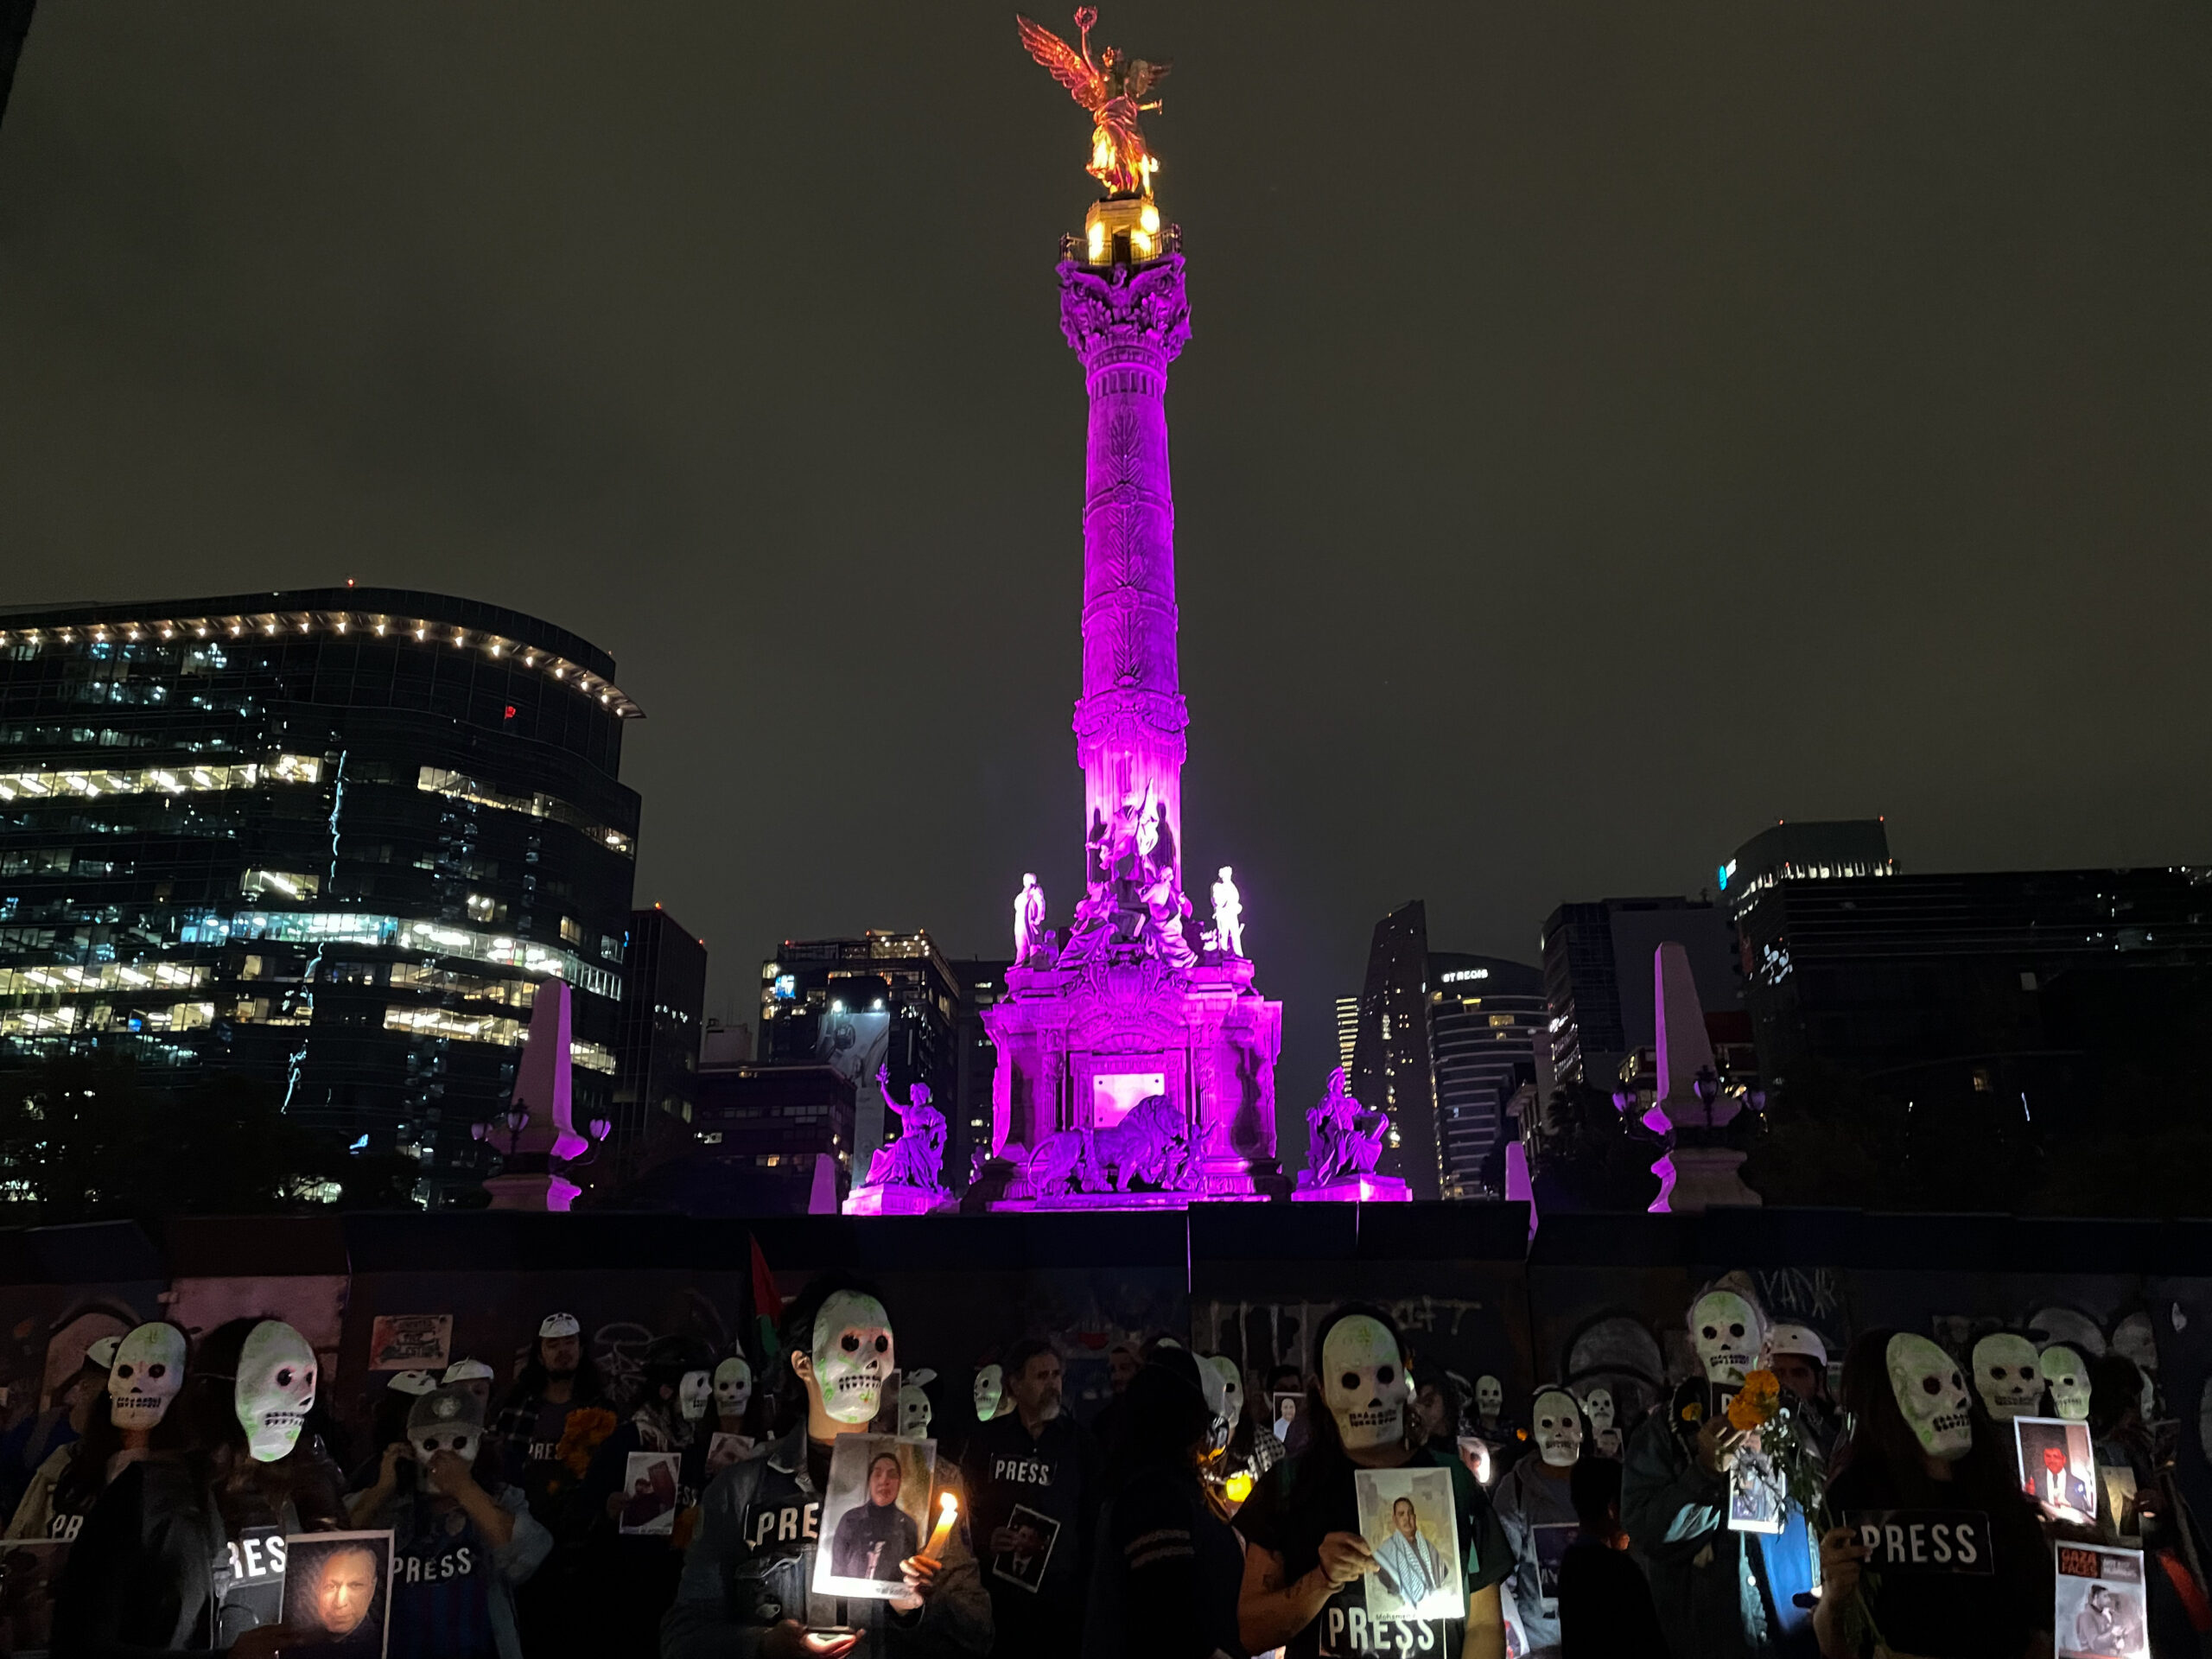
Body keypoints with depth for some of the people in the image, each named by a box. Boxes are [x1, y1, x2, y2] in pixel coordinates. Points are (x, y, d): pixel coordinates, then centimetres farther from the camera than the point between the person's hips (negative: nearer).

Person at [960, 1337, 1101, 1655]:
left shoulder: (1079, 1441, 5)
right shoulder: (987, 1438, 6)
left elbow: (1094, 1515, 6)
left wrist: (1086, 1580, 0)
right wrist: (985, 1540, -8)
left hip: (1061, 1591, -1)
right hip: (998, 1588, 1)